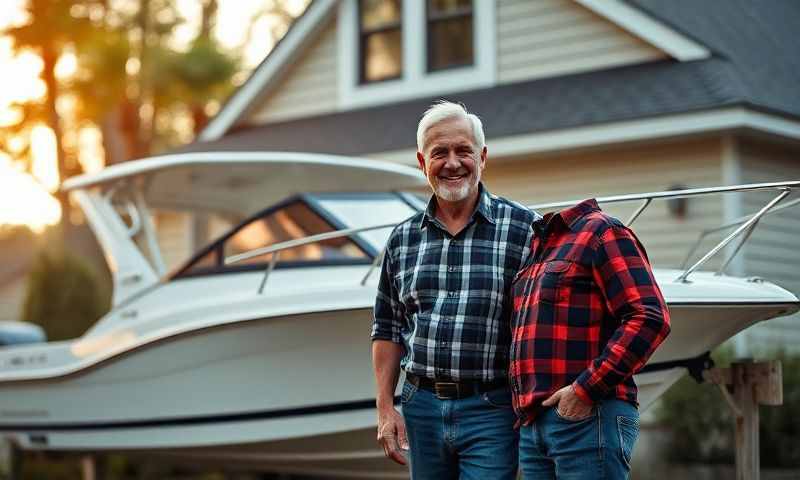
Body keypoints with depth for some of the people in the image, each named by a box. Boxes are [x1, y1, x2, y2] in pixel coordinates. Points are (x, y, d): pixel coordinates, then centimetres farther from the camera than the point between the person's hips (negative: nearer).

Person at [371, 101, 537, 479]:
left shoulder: (523, 229, -3)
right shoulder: (403, 239, 10)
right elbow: (387, 329, 14)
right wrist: (385, 407, 7)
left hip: (491, 410, -4)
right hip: (421, 408, 4)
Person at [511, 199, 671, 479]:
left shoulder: (600, 231, -2)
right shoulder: (537, 248, 24)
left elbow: (650, 319, -14)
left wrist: (585, 390, -18)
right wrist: (523, 404, 16)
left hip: (588, 417, -8)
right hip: (531, 423, 8)